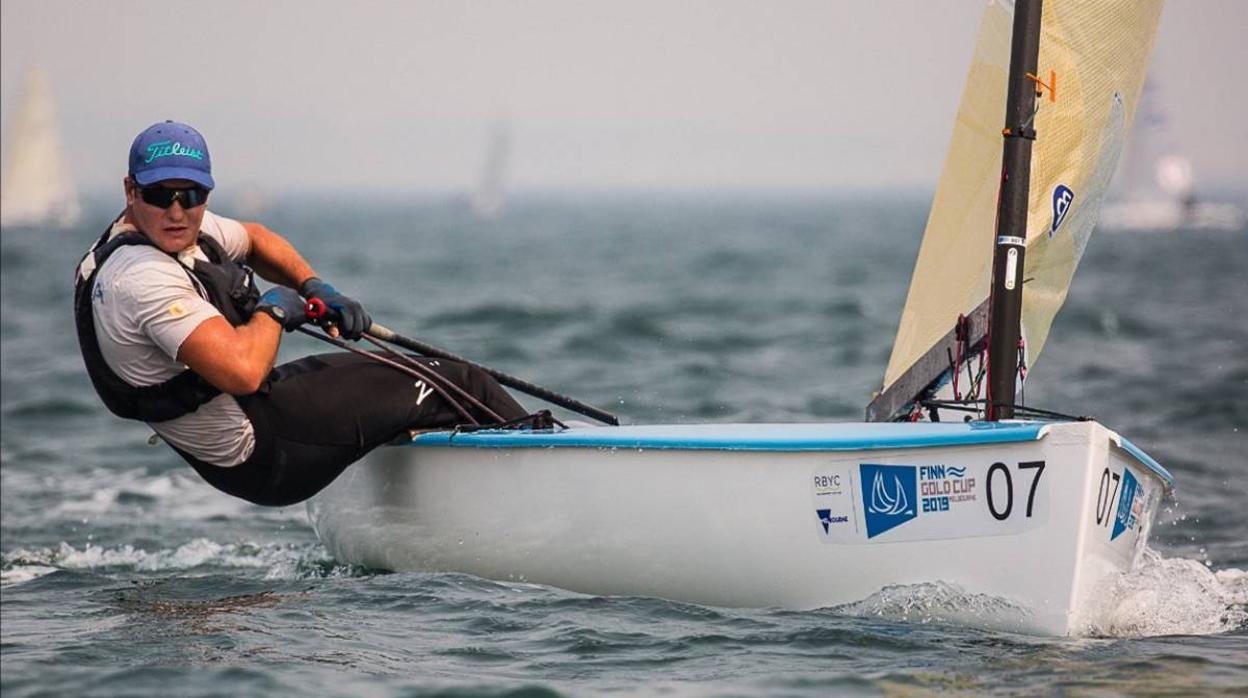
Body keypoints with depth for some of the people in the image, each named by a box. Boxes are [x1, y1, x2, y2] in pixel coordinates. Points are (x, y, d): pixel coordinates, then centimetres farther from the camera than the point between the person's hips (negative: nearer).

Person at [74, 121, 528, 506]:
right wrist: (273, 311, -17)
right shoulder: (143, 277, -30)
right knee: (457, 386, -1)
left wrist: (315, 289, 5)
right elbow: (242, 371, -39)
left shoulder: (181, 228, 1)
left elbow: (255, 239, 23)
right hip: (264, 457, -10)